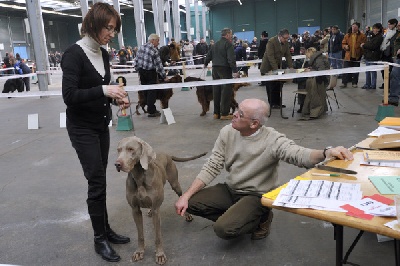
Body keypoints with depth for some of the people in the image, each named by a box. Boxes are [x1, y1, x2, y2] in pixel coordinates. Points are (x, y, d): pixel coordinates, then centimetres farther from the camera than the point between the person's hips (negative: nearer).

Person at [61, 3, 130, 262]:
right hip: (82, 127, -7)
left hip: (101, 124, 7)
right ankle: (99, 239, 11)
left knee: (99, 180, 13)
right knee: (97, 181, -5)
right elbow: (69, 95, -23)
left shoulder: (103, 54, 6)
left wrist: (117, 96, -4)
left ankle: (106, 229, 25)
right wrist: (104, 90, -29)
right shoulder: (74, 53, -16)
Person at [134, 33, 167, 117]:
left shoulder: (141, 47, 6)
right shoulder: (154, 50, -14)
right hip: (150, 72, -7)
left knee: (145, 91, 12)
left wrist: (139, 71, 18)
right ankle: (151, 111, 1)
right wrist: (164, 76, -8)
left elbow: (136, 61, 9)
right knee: (152, 91, -1)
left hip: (141, 72, 7)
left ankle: (150, 108, 22)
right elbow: (159, 65, -14)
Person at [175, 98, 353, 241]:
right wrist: (186, 195, -11)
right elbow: (212, 167, -5)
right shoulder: (227, 132, -8)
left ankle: (259, 219, 5)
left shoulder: (273, 140, -22)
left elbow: (300, 155, -37)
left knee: (224, 229, -28)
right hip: (230, 190, 6)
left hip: (256, 196, -6)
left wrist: (326, 152, -60)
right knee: (191, 202, -8)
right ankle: (241, 219, 6)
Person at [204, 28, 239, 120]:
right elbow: (231, 59, -18)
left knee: (216, 91, 11)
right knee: (226, 91, -4)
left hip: (215, 69, 8)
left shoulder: (215, 44, 16)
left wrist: (205, 64, 41)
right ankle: (224, 114, -5)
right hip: (225, 69, -8)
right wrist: (235, 71, -19)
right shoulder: (228, 44, -8)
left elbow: (209, 56, 25)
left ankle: (216, 113, 15)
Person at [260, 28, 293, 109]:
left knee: (278, 86, 5)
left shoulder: (285, 43, 3)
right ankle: (272, 104, 6)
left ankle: (277, 103, 14)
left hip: (278, 67, 6)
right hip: (268, 68, -6)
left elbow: (288, 55, 6)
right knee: (271, 86, -3)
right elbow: (270, 56, -24)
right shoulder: (271, 42, -19)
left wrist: (291, 67, -4)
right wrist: (276, 69, -28)